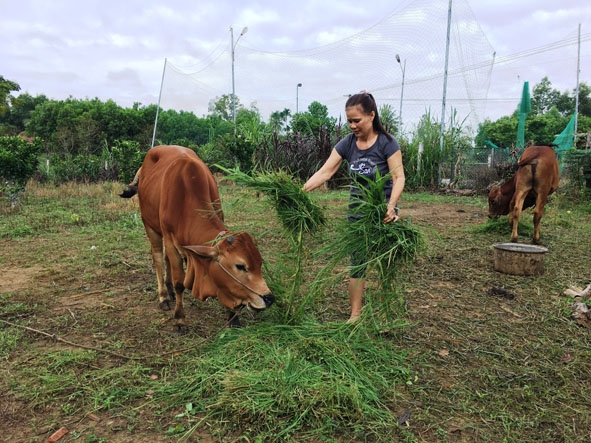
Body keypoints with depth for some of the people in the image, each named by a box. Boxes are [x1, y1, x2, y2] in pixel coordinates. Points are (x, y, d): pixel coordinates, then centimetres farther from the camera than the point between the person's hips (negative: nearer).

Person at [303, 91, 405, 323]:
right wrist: (301, 190, -21)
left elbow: (398, 177, -17)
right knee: (357, 262, 7)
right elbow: (325, 172, -7)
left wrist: (391, 205, -33)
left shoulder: (386, 142, -14)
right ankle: (355, 315, 17)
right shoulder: (347, 143, -3)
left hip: (383, 212, -3)